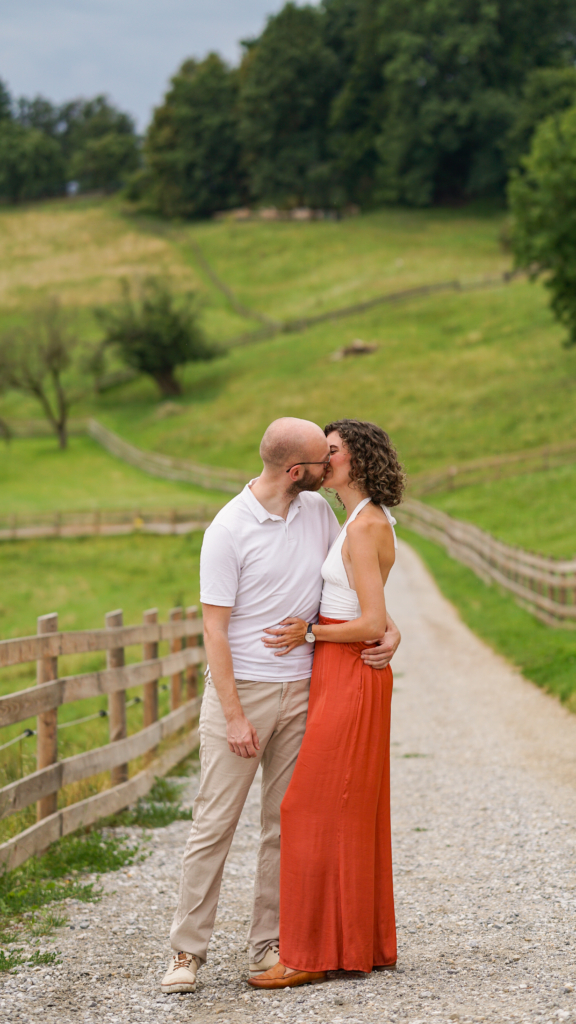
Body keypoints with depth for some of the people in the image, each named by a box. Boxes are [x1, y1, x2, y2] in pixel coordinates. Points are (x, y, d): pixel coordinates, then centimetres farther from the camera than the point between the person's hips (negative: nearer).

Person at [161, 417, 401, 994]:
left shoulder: (319, 511, 5)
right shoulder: (229, 530, -12)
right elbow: (215, 627, -12)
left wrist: (388, 626, -2)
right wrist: (234, 716, -16)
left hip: (301, 692, 5)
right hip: (240, 689, -5)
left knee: (287, 825, 6)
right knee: (214, 822, -4)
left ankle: (269, 945, 13)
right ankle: (187, 950, 1)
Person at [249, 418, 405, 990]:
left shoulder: (363, 527, -17)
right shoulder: (368, 521, 13)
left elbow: (373, 623, -22)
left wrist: (309, 633, -11)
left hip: (349, 678, -10)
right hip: (347, 679, 10)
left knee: (316, 809, -6)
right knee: (353, 813, 12)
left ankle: (313, 953, -3)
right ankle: (365, 943, 18)